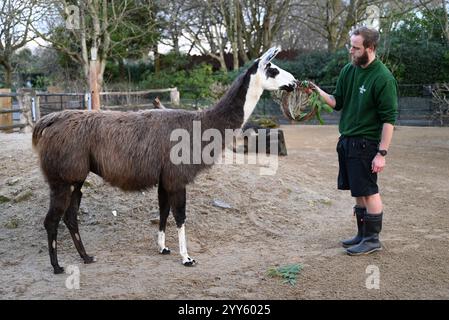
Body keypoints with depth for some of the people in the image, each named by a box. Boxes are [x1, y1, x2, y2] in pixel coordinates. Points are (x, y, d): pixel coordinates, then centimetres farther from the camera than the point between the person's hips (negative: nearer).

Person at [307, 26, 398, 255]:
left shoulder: (383, 78, -16)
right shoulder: (348, 70, 7)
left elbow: (389, 119, -16)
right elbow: (337, 102, 13)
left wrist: (382, 153, -18)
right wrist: (319, 92, -6)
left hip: (366, 143, -7)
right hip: (346, 140, 8)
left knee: (368, 192, 1)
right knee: (358, 191, 15)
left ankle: (372, 239, 14)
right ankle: (363, 234, 27)